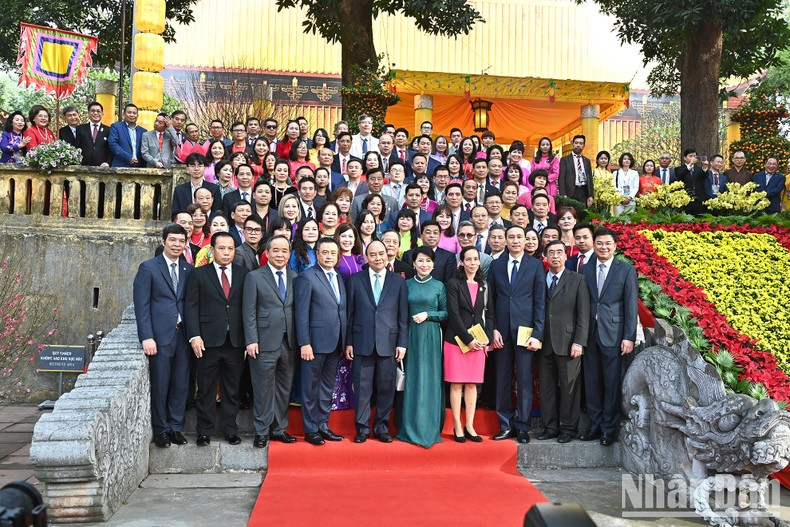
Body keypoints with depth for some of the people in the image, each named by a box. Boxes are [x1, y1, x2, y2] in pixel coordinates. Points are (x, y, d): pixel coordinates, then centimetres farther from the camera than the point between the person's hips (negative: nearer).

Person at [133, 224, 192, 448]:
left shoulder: (189, 270, 10)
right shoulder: (148, 268, -1)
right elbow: (141, 305, -6)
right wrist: (147, 337, -12)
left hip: (183, 334, 4)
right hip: (160, 335, -4)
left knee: (181, 384, 8)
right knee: (159, 385, 4)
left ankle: (176, 427, 21)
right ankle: (161, 430, 18)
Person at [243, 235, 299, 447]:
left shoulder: (295, 278, 10)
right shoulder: (254, 277, 1)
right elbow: (249, 312, -3)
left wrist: (301, 340, 3)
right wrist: (251, 340, -10)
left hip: (289, 342, 4)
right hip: (265, 342, -3)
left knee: (284, 388, 11)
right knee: (263, 389, 3)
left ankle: (279, 428, 23)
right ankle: (262, 431, 14)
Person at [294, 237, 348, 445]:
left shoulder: (339, 278, 13)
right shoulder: (307, 277, -7)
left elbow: (344, 312, 14)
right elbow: (302, 313, -11)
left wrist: (346, 342, 9)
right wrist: (304, 343, -16)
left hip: (336, 343, 7)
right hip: (316, 342, -6)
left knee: (328, 387, 14)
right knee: (311, 387, 5)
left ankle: (323, 425, 25)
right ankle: (310, 430, 15)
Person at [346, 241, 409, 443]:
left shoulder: (399, 281, 6)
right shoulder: (355, 280, 6)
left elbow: (403, 316, 4)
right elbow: (350, 313, 6)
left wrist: (402, 343, -1)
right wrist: (348, 342, 2)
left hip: (388, 343, 0)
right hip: (362, 342, 0)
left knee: (386, 387, 6)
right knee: (362, 387, 4)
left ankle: (382, 427, 20)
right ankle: (362, 427, 16)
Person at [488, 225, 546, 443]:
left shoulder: (535, 266, 4)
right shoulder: (496, 266, 10)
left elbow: (540, 302, 0)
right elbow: (490, 300, 8)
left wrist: (537, 334, -7)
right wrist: (493, 329, -1)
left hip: (525, 331, -2)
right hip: (501, 332, 2)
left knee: (525, 380, 2)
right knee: (502, 380, 6)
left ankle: (522, 427, 11)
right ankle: (506, 425, 16)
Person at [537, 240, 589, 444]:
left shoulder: (577, 280, 2)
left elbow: (583, 314, -2)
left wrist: (579, 342, -10)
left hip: (567, 342, -3)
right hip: (545, 343, 3)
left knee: (569, 386, 3)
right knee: (546, 386, 8)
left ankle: (568, 428, 15)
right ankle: (550, 427, 18)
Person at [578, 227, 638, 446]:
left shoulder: (626, 270, 1)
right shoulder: (585, 270, 10)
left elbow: (631, 305, -3)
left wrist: (629, 337, -9)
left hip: (613, 334, -3)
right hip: (589, 334, 3)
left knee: (612, 383, 1)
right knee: (592, 382, 9)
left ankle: (609, 428, 12)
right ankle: (595, 425, 20)